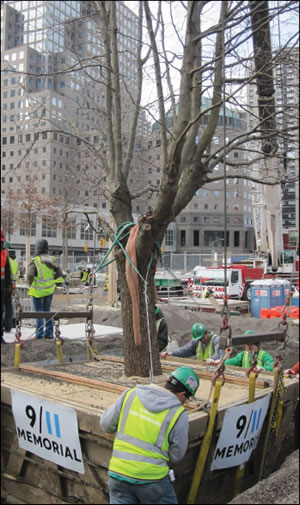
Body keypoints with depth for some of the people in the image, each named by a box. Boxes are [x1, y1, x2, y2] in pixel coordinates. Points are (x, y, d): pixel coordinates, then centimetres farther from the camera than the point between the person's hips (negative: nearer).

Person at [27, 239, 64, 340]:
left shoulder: (34, 261, -17)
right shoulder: (51, 259, -3)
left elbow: (30, 275, -28)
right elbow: (59, 273, -1)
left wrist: (30, 283, -9)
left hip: (38, 290, -5)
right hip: (49, 289, 5)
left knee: (39, 312, 6)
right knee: (47, 311, 17)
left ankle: (39, 334, 6)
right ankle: (49, 333, 18)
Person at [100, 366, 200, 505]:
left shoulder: (131, 394, -3)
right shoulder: (178, 414, -11)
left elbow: (106, 424, 3)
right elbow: (175, 456, -1)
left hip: (119, 474, 3)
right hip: (152, 478, -3)